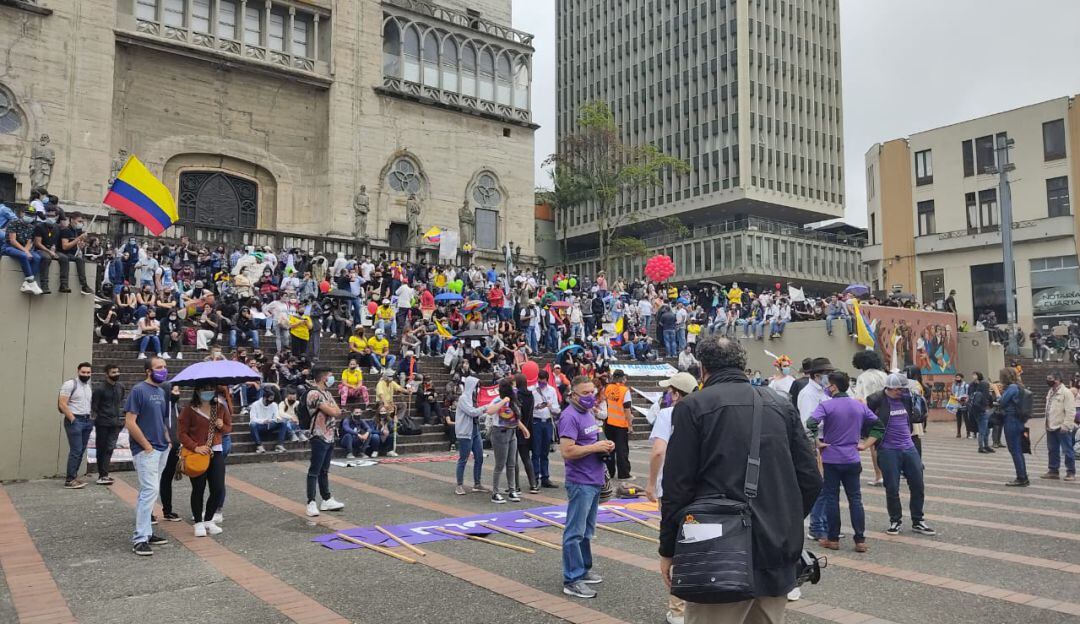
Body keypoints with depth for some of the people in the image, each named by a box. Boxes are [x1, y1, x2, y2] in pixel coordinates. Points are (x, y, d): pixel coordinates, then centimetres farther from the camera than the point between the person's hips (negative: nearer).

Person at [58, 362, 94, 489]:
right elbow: (62, 404, -13)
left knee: (81, 451, 8)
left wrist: (91, 418, 9)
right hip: (74, 421, -7)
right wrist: (73, 420, -15)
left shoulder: (90, 386, 14)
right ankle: (70, 481, -4)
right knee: (76, 451, -10)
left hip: (87, 421, 7)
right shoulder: (70, 384, -9)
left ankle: (72, 477, 16)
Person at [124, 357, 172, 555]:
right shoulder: (139, 390, -10)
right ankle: (140, 539, -9)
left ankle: (146, 532, 22)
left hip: (162, 449, 8)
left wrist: (168, 440, 8)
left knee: (149, 491, 14)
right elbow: (130, 422, -15)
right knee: (150, 490, -13)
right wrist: (147, 446, -14)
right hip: (145, 450, -8)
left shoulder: (162, 392, 14)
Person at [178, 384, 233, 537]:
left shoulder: (221, 408, 6)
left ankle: (208, 520, 22)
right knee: (198, 489, 4)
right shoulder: (189, 410, -6)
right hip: (196, 454, -4)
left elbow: (229, 427, 17)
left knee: (219, 490, 1)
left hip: (216, 452, 4)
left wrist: (222, 426, -6)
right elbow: (181, 433, -7)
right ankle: (198, 523, 19)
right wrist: (195, 447, -17)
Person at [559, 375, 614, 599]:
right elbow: (567, 451, -24)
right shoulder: (570, 417, -16)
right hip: (580, 482, -10)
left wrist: (606, 445, 5)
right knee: (575, 533, -2)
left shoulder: (588, 413, 14)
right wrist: (595, 447, -18)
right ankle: (572, 580, 4)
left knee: (587, 531, 19)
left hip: (594, 481, 10)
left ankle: (584, 569, 30)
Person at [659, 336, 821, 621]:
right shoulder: (781, 405, 8)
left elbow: (677, 486, -9)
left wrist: (668, 550, 1)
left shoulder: (692, 407, -5)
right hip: (778, 554, 5)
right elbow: (810, 479, 6)